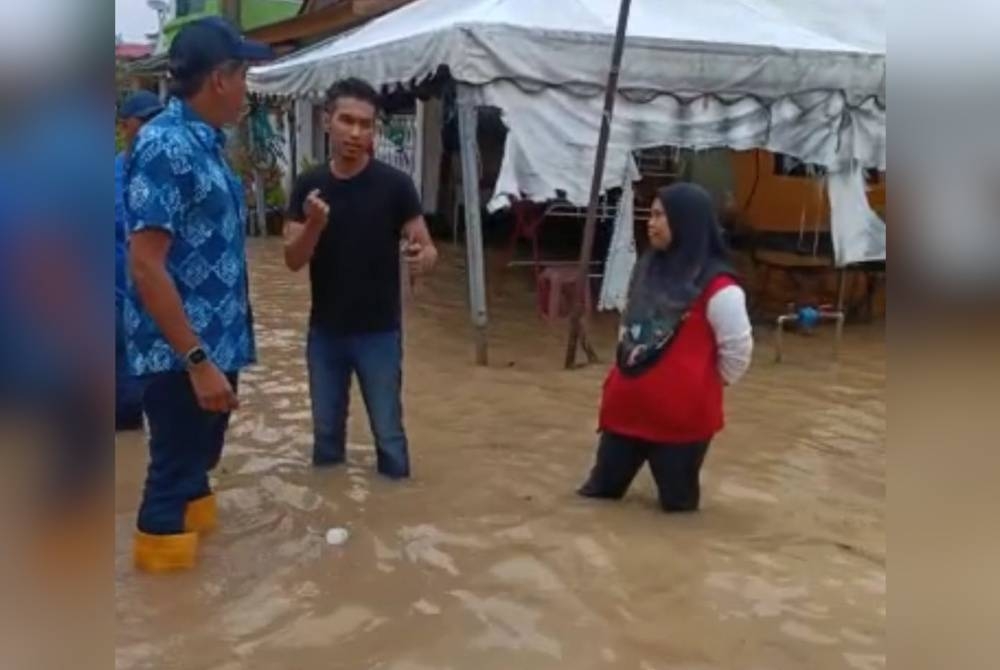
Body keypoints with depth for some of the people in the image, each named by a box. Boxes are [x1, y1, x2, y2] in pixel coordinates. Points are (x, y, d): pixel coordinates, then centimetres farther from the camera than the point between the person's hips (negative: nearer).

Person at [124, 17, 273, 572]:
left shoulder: (205, 142, 10)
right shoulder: (165, 145, -19)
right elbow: (145, 264, -23)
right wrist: (197, 360, -25)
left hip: (217, 343, 9)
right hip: (181, 354, -9)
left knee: (198, 462, 23)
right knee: (175, 474, 4)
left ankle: (193, 546, 41)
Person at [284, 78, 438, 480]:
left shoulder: (395, 185, -10)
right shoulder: (308, 186, -1)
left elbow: (428, 248, -7)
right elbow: (293, 261, -5)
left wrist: (422, 259, -32)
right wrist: (314, 225, -25)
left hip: (379, 331, -3)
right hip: (324, 331, 3)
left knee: (388, 432, 6)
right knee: (326, 431, 16)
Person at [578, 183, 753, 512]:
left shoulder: (716, 286, -17)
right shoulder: (646, 268, 5)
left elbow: (738, 348, -11)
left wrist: (707, 382, 2)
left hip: (680, 412, -6)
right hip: (629, 402, 6)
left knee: (677, 501, 9)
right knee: (601, 488, 14)